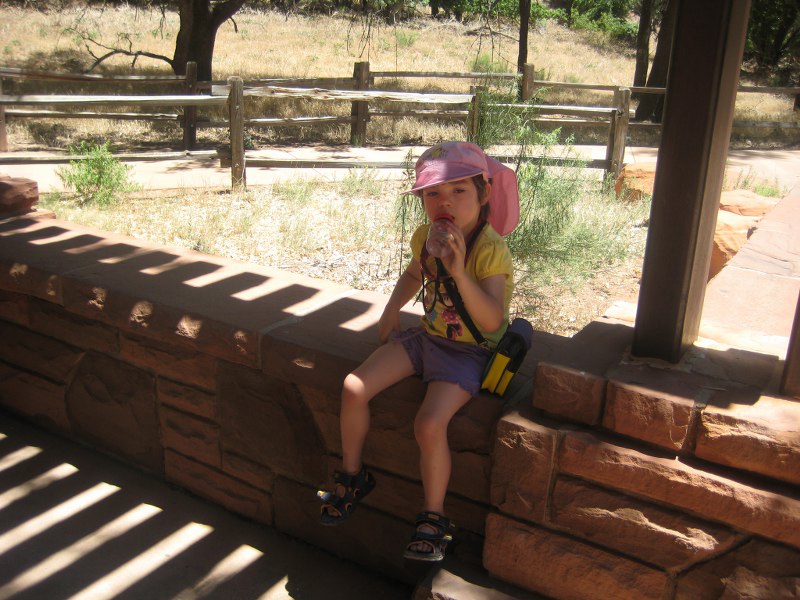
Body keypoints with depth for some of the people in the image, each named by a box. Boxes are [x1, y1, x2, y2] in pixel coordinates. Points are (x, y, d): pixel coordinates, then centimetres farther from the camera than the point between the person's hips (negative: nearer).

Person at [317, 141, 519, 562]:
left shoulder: (491, 250, -22)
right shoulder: (426, 236, -1)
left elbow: (491, 322, -32)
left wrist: (459, 270, -41)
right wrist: (390, 313, 11)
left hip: (468, 351, -6)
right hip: (427, 336, 7)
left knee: (429, 423, -27)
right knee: (354, 388, -9)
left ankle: (433, 517, -1)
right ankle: (351, 476, 15)